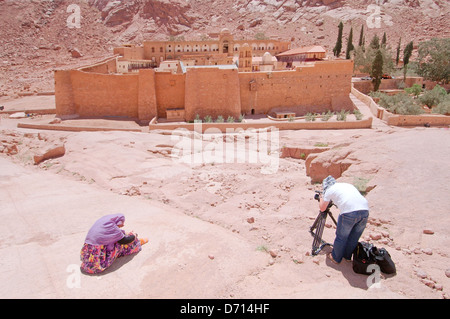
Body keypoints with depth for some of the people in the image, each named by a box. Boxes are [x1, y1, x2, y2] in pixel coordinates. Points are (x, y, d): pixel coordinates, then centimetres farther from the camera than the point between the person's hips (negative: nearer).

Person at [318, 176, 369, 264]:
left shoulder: (330, 190, 15)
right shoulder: (348, 184, 31)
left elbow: (322, 208, 21)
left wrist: (321, 198, 40)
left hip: (349, 212, -6)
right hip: (365, 210, 6)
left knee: (341, 237, 14)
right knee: (354, 237, 22)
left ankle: (335, 258, 29)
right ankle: (347, 256, 40)